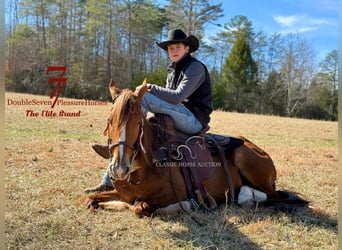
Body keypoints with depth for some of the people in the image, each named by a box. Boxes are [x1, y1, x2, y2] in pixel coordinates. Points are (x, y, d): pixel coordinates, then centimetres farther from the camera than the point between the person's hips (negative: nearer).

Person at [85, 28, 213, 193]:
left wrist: (151, 88, -12)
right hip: (179, 117, 9)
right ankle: (109, 182, 3)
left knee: (142, 97, -24)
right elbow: (168, 101, 18)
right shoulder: (173, 71, 19)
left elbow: (177, 97, -21)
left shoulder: (195, 67, -8)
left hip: (194, 120, -9)